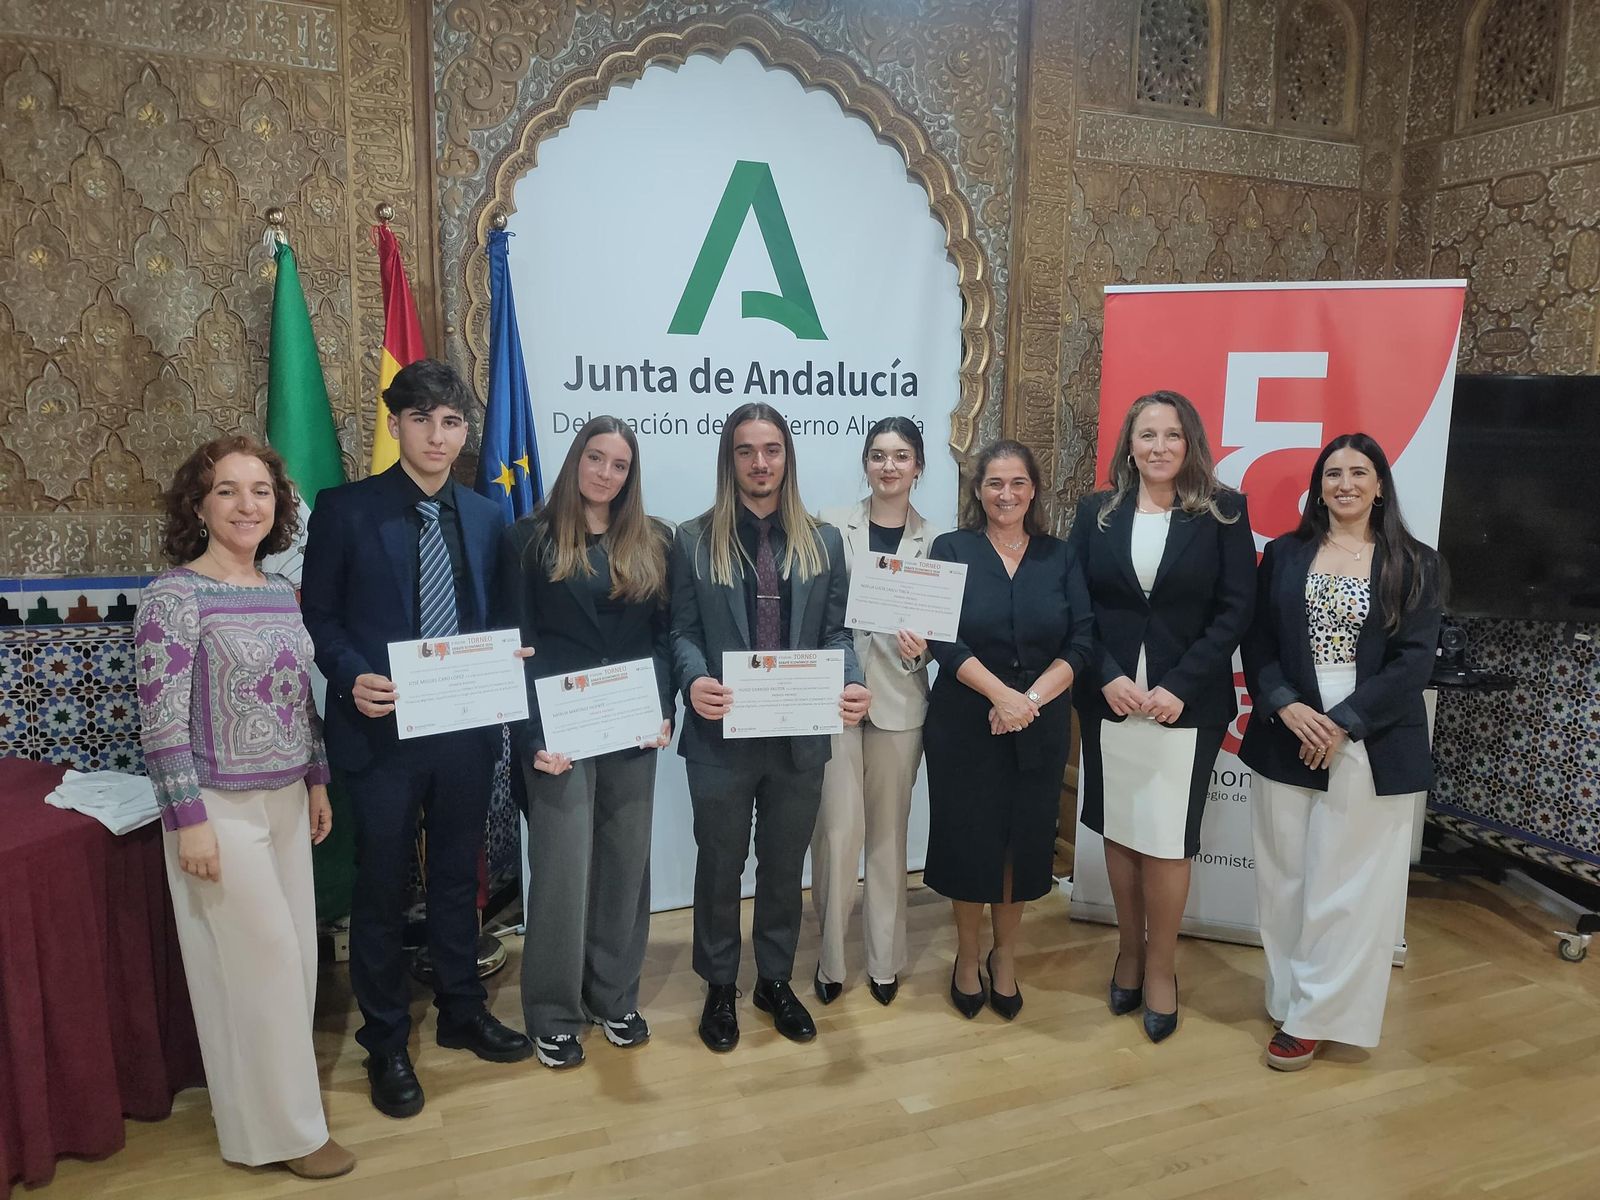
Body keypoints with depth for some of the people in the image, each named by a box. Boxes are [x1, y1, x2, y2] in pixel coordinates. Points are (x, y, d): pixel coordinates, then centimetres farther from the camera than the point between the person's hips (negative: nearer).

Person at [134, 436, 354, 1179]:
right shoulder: (174, 596, -13)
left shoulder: (281, 594, 7)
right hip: (220, 807, -7)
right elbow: (160, 718, -16)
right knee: (261, 959, 2)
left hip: (285, 799, 7)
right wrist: (188, 819, -18)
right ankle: (280, 1127, 19)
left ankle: (277, 1094, 33)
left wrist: (317, 782, 14)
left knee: (293, 954, 13)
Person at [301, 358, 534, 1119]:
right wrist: (353, 678, -20)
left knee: (457, 876, 17)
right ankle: (386, 1043, 26)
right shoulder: (345, 509, -5)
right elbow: (319, 617, -4)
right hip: (382, 729, -3)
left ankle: (463, 1012, 35)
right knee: (382, 887, 9)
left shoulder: (487, 516, 7)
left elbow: (495, 621, 10)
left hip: (467, 727, 4)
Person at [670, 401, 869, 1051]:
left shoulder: (823, 542, 6)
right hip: (721, 734, -2)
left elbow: (836, 631, 3)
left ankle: (776, 979, 36)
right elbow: (682, 631, -3)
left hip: (800, 733, 2)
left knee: (785, 865, 16)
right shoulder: (693, 540, 0)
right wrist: (695, 681, -23)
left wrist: (850, 685, -17)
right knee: (719, 866, 12)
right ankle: (719, 988, 31)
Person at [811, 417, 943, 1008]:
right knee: (839, 831, -1)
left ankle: (884, 957, 27)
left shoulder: (933, 539, 4)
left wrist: (923, 645, -13)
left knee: (889, 832, 12)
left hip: (899, 698, 2)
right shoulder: (833, 525, 0)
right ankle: (831, 956, 18)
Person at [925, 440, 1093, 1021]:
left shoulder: (1057, 557, 5)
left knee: (1023, 840, 11)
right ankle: (967, 956, 28)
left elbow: (1081, 641, -3)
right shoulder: (952, 549, -2)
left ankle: (1005, 956, 31)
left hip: (1040, 728, 2)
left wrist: (1031, 698, -16)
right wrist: (1001, 693, -21)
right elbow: (944, 638, -12)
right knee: (969, 838, 7)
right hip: (965, 724, -2)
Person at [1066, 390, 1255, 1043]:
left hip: (1188, 703, -2)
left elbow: (1236, 609, -5)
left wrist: (1180, 686, -13)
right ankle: (1129, 949, 30)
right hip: (1109, 698, 2)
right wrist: (1107, 676, -12)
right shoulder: (1096, 512, 5)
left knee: (1166, 840, 2)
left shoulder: (1223, 512, -1)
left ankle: (1160, 966, 21)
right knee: (1118, 831, 11)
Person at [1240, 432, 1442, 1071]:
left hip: (1372, 747, -2)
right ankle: (1289, 996, 23)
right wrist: (1286, 707, -13)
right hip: (1286, 741, 2)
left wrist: (1343, 722, -14)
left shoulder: (1415, 565, 2)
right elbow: (1258, 641, 4)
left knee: (1346, 886, 3)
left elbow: (1413, 660, -5)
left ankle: (1312, 1016, 15)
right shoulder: (1284, 555, 7)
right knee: (1286, 877, 8)